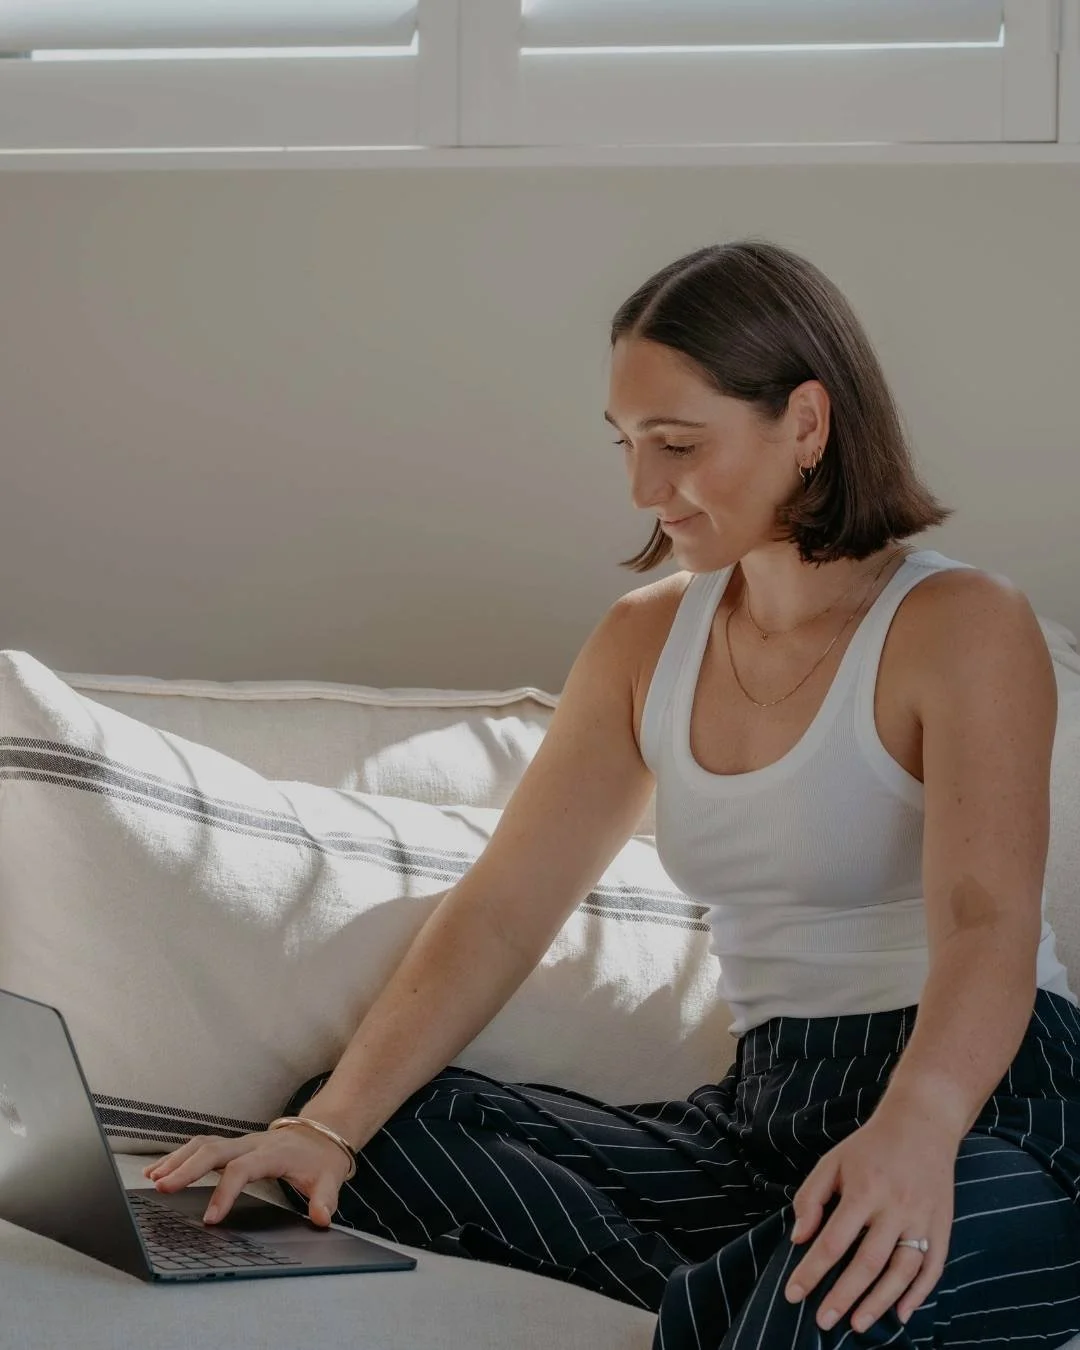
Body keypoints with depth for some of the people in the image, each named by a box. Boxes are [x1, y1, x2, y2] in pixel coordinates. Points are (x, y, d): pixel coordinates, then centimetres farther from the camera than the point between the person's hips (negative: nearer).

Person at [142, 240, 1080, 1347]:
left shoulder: (962, 624, -6)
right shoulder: (646, 641, 13)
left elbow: (985, 922, -22)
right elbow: (499, 914, 6)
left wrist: (913, 1131, -44)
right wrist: (326, 1128, -9)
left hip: (988, 1115, -7)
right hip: (763, 1119, 7)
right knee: (377, 1129, -14)